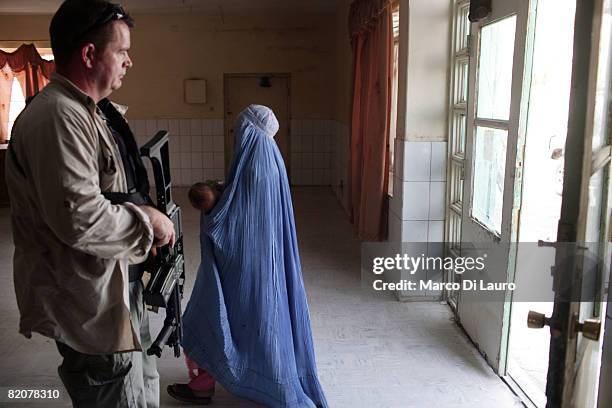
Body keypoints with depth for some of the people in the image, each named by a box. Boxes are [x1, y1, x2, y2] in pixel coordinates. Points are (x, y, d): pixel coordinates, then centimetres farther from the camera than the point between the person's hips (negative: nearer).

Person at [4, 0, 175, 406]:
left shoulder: (84, 111, 13)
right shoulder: (58, 117, -23)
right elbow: (79, 217, -30)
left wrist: (142, 216, 9)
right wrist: (147, 221, -16)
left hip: (113, 285, 11)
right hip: (88, 302, -10)